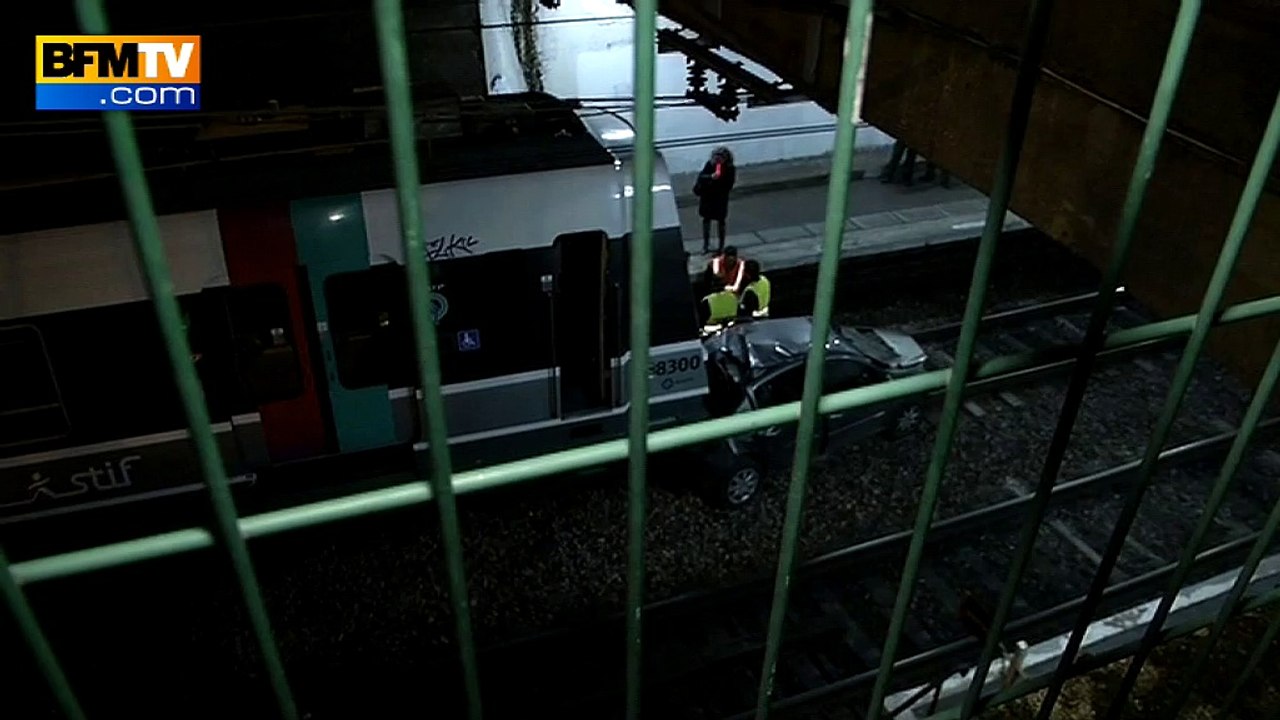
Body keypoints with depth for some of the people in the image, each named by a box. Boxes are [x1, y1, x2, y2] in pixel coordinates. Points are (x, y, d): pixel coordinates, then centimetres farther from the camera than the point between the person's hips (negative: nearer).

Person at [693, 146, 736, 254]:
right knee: (706, 219, 14)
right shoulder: (710, 164, -11)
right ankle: (706, 244, 29)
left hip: (721, 198, -2)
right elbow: (701, 176, -14)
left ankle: (721, 245, 23)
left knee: (721, 221, 9)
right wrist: (711, 177, -33)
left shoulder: (730, 169, -15)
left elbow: (729, 186, -15)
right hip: (707, 196, 2)